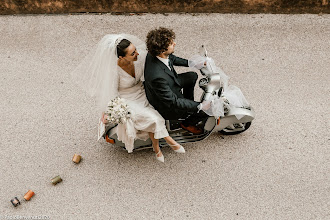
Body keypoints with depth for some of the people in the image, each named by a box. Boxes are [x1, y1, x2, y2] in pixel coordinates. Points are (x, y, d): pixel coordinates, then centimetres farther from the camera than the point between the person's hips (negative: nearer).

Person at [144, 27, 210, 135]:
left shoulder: (156, 53, -19)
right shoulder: (157, 76, -44)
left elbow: (173, 59, 7)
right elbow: (173, 102, -33)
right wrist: (199, 106, -30)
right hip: (168, 107, -8)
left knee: (192, 76, 23)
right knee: (206, 111, -6)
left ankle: (188, 103, 42)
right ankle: (187, 123, 23)